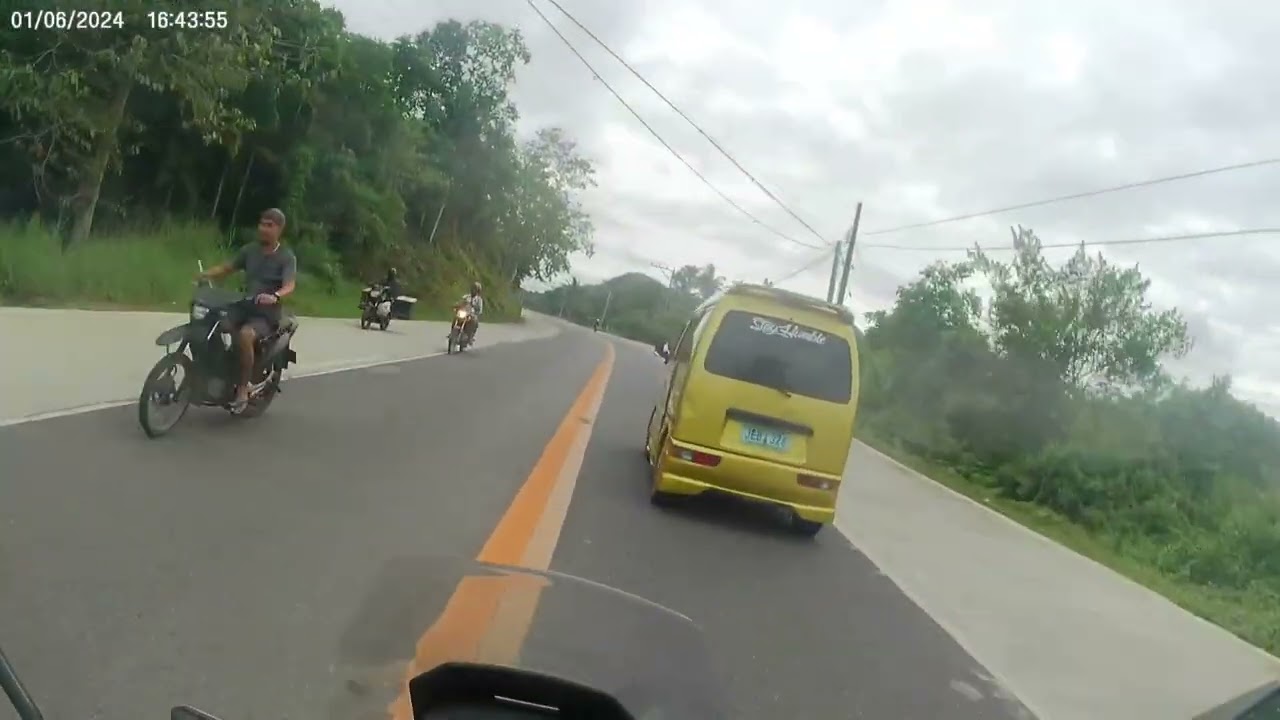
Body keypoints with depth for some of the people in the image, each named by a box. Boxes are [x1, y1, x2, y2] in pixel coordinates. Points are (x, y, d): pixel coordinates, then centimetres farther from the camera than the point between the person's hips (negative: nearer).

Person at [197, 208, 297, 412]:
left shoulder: (287, 257, -8)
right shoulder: (249, 250, 9)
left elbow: (290, 286, -22)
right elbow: (227, 267, 12)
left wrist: (275, 297, -44)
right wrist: (207, 274, -9)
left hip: (267, 315, -6)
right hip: (244, 308, 6)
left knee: (244, 335, -35)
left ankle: (243, 389, -23)